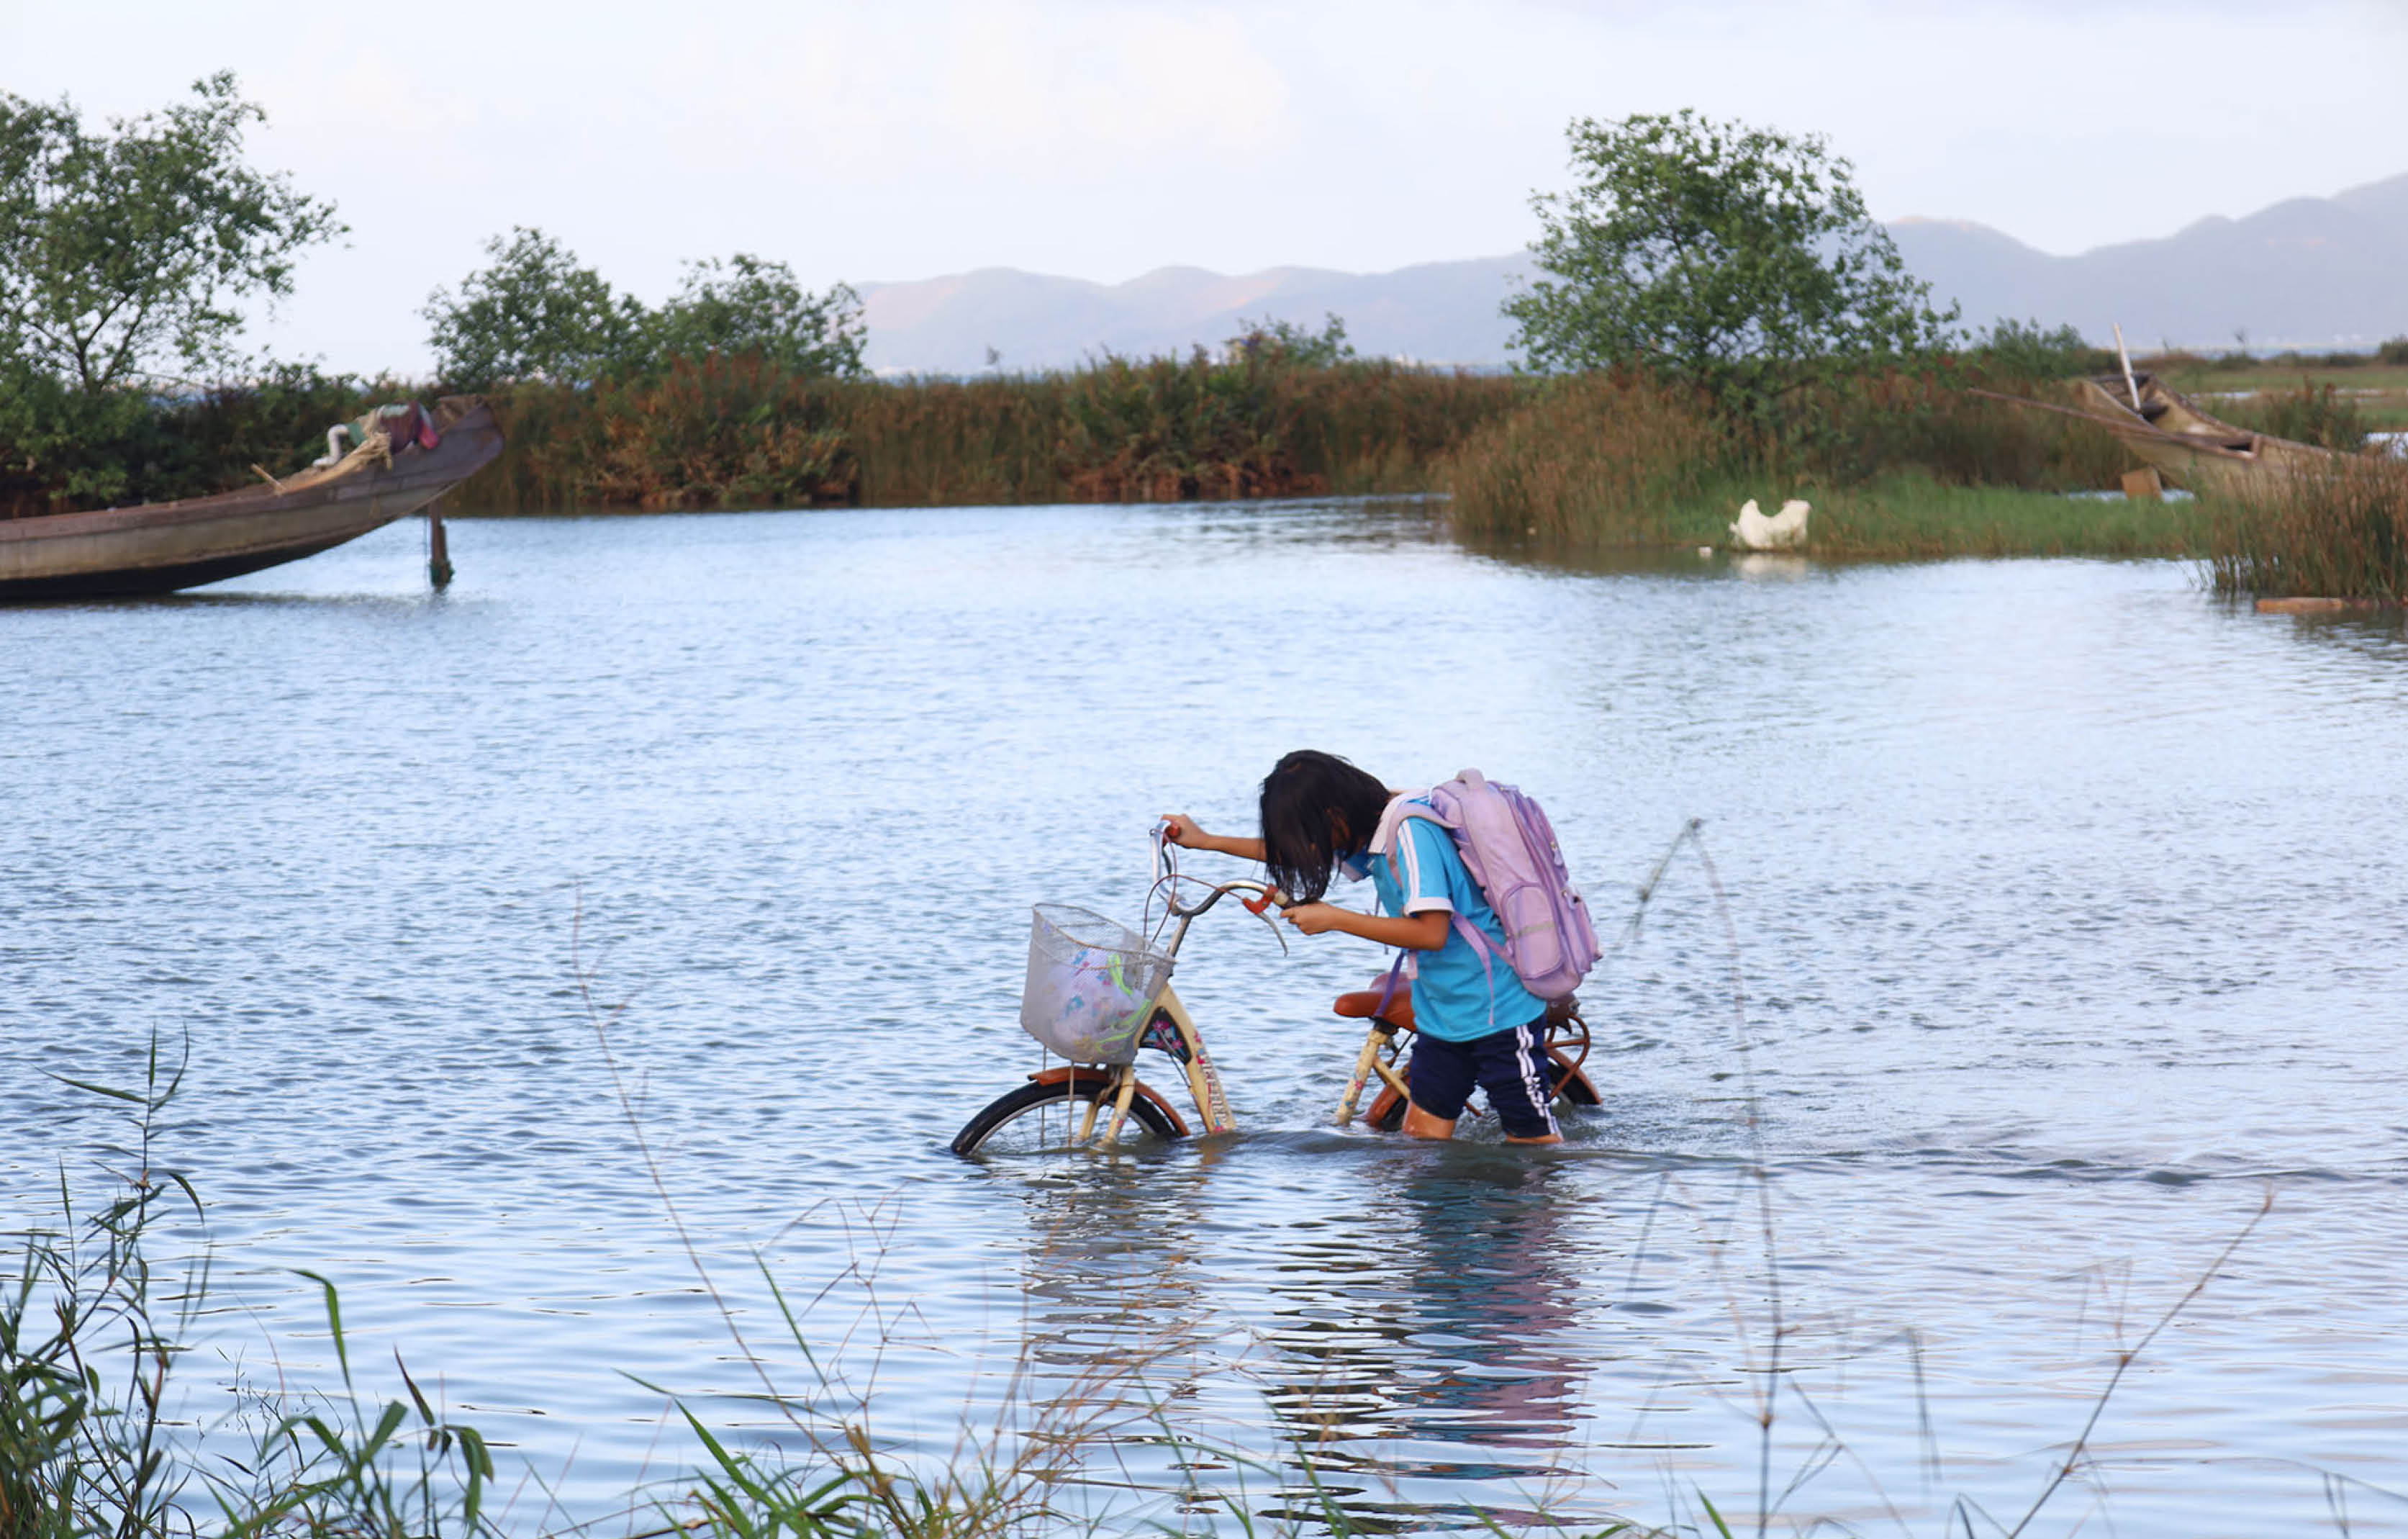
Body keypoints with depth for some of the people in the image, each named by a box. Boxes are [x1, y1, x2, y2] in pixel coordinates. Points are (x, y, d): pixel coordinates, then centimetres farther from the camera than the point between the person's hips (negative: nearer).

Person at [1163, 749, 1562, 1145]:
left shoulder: (1411, 830, -21)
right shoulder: (1372, 833, 8)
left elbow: (1432, 931, -27)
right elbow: (1294, 850, 25)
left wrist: (1333, 919, -19)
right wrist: (1206, 841, 25)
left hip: (1498, 1009, -10)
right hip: (1443, 1016, 10)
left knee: (1532, 1141, -7)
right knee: (1422, 1134, 7)